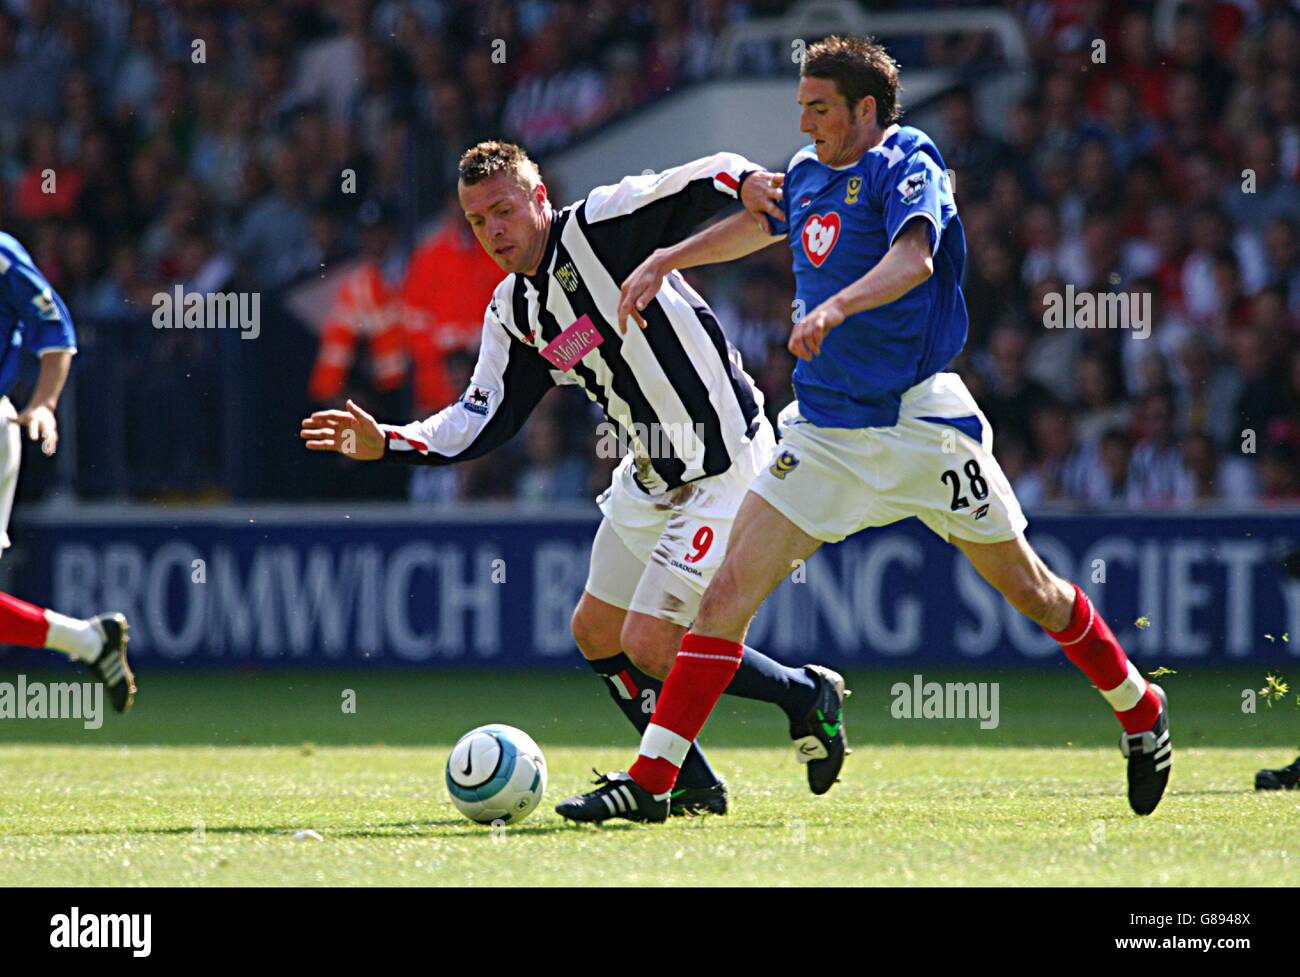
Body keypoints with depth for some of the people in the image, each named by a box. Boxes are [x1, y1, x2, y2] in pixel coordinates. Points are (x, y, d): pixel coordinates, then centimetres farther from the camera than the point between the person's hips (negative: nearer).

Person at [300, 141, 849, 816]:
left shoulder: (598, 226, -15)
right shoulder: (512, 312, 7)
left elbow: (707, 181, -25)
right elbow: (482, 422, 9)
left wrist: (746, 182, -48)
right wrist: (383, 444, -4)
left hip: (725, 467, -9)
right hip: (651, 476, 9)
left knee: (651, 645, -14)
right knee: (597, 633, 14)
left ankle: (806, 695, 8)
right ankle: (691, 785, 26)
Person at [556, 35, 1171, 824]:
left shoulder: (906, 165, -11)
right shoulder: (808, 175, 10)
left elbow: (912, 260, -30)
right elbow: (758, 224, 32)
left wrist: (836, 307, -46)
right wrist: (666, 261, 30)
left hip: (918, 423, -6)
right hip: (824, 427, 6)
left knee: (1027, 587, 7)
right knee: (731, 589, -7)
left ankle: (1141, 710, 31)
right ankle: (650, 781, -9)